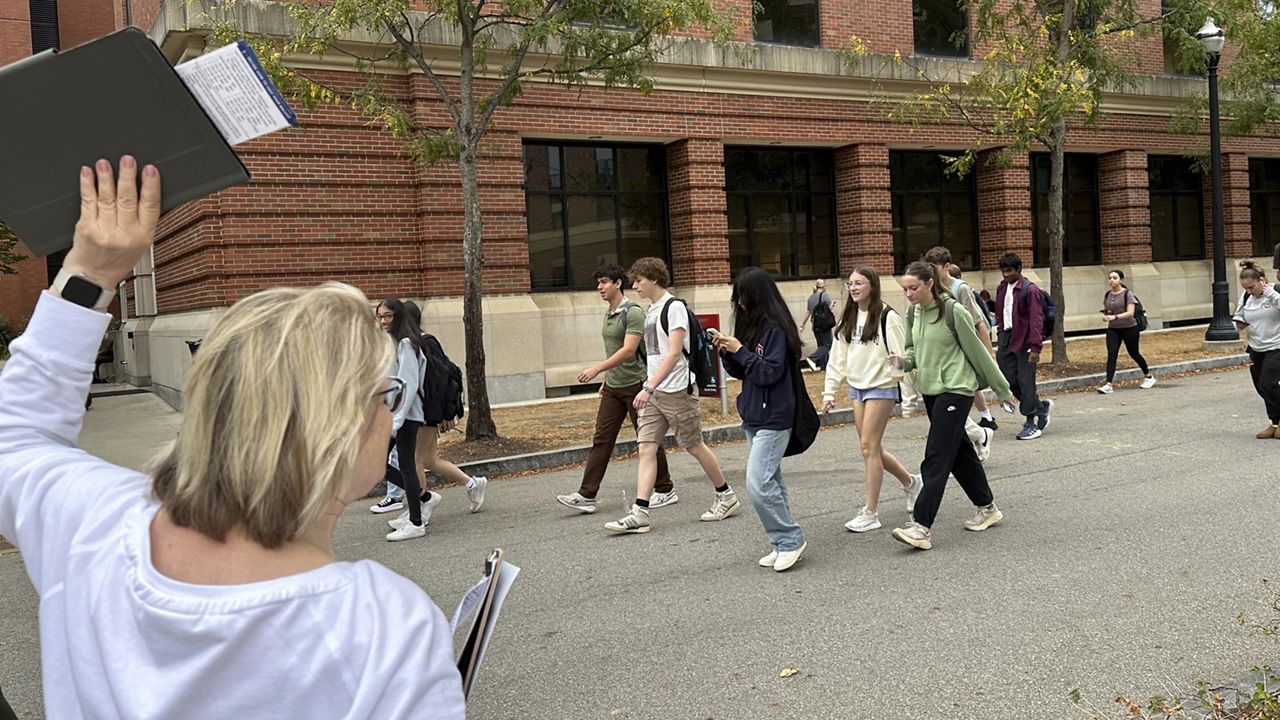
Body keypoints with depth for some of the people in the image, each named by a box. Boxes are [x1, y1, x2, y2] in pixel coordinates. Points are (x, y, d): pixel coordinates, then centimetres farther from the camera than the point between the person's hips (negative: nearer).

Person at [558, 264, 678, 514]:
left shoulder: (633, 312, -14)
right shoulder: (609, 314, 13)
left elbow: (628, 350, -23)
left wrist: (597, 369, -27)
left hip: (635, 385, -8)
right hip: (613, 387, 8)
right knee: (601, 439, 2)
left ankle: (665, 491, 16)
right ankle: (586, 495, 1)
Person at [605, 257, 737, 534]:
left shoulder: (674, 307, -13)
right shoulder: (651, 310, 13)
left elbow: (674, 353, -21)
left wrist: (649, 387, -26)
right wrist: (649, 389, 19)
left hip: (676, 390, -8)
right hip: (654, 393, 8)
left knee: (694, 446, 4)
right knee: (646, 448, -1)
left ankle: (727, 497, 22)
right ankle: (639, 513, -4)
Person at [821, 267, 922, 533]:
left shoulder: (887, 316, -10)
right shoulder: (848, 319, 10)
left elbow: (900, 356, -12)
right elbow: (837, 357, 12)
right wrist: (829, 391, 9)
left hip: (881, 388, -7)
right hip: (856, 388, 7)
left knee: (869, 446, -9)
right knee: (873, 449, 10)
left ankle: (871, 512, 0)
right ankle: (911, 482, 34)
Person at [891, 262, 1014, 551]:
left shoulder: (953, 311, -14)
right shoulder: (914, 313, 5)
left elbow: (977, 351, -7)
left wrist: (1001, 388, 2)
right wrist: (906, 361, -6)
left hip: (955, 390, -7)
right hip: (930, 391, 8)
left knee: (936, 459, -12)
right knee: (959, 452, 17)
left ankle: (922, 527, -14)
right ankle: (987, 508, 33)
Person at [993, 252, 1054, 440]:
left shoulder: (1029, 289, -11)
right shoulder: (1002, 289, 12)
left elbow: (1036, 320, -15)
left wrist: (1035, 347, -20)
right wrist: (1001, 337, 13)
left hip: (1024, 340, -7)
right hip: (1006, 337, 7)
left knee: (1025, 382, -3)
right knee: (1010, 380, 4)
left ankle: (1031, 424, 6)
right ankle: (1042, 407, 24)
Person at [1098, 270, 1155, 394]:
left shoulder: (1127, 294, -12)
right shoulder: (1107, 295, 5)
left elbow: (1130, 312, -22)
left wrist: (1115, 317, -35)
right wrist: (1105, 315, -7)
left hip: (1129, 329, -4)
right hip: (1113, 329, 4)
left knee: (1134, 354, 11)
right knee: (1111, 355, -12)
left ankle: (1148, 376, 36)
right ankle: (1108, 385, -17)